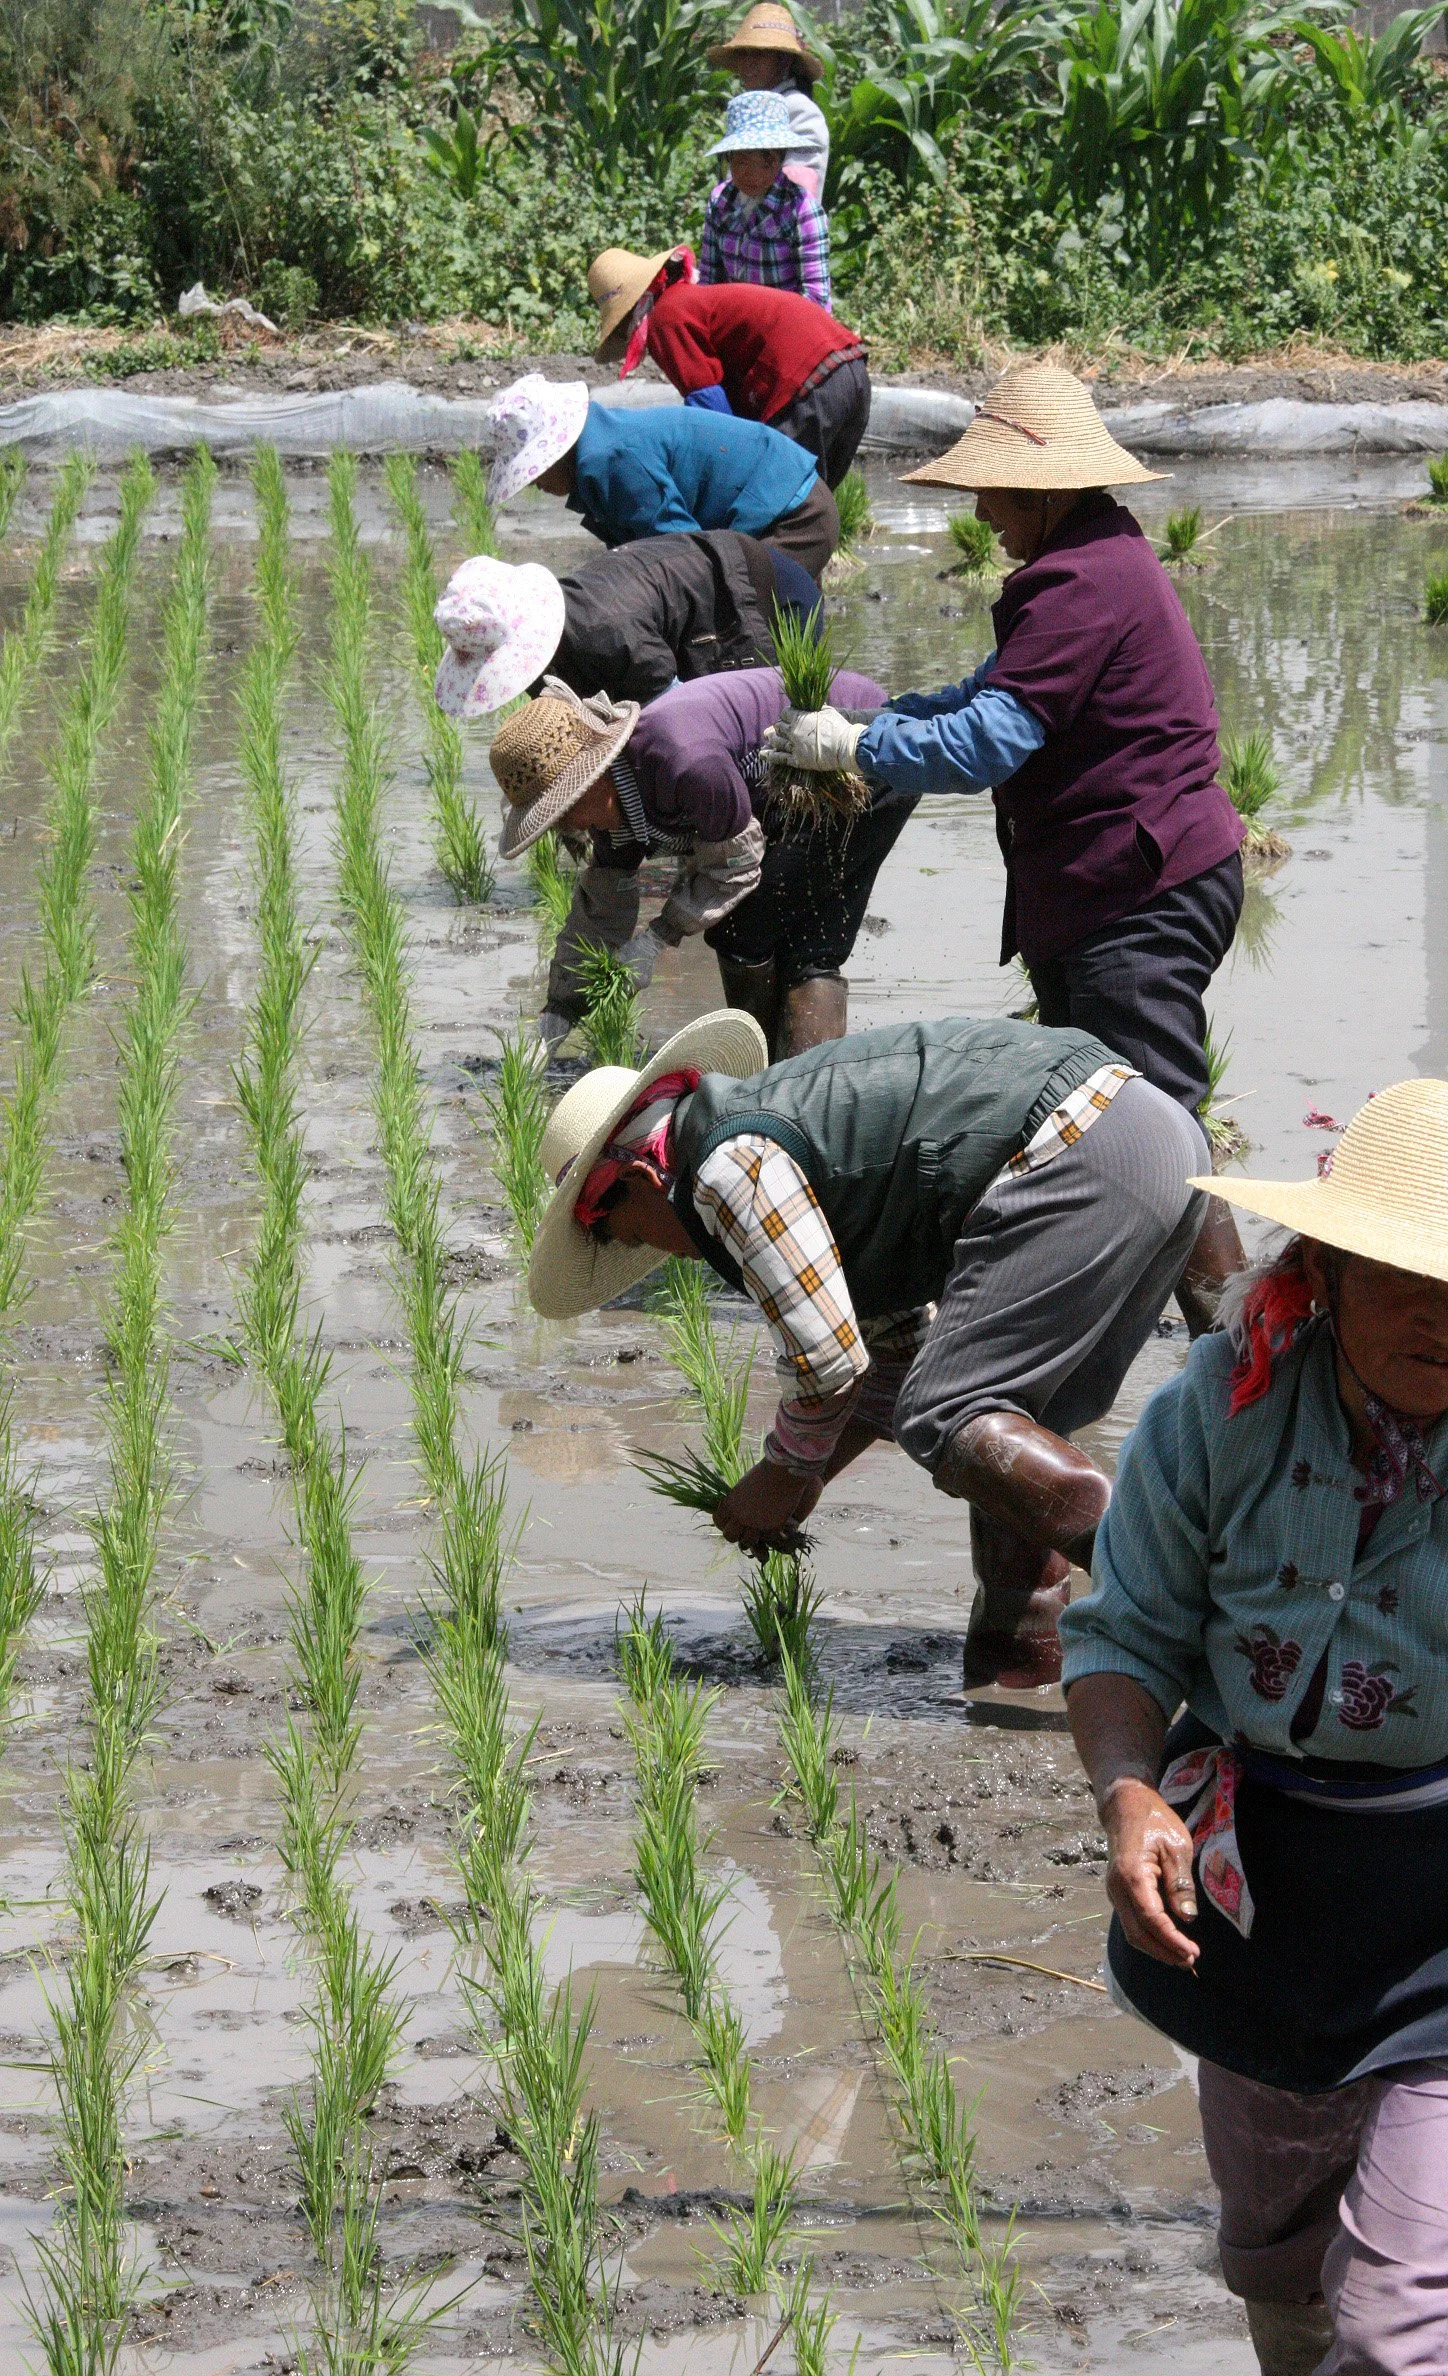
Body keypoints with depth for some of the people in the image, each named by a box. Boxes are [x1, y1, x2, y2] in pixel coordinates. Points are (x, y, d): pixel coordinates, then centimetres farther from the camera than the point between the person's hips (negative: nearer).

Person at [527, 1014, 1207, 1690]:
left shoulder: (730, 1166, -4)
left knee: (948, 1424, -11)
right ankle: (1022, 1640, 12)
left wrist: (782, 1476, 11)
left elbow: (828, 1360, -7)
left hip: (1075, 1153, -10)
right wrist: (803, 1478, 30)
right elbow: (905, 1349, 31)